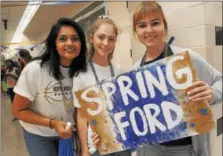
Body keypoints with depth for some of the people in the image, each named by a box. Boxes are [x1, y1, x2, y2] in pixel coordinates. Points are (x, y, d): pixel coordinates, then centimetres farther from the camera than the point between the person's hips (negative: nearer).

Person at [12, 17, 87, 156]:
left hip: (67, 131, 3)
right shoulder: (34, 70, -24)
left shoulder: (82, 71, -14)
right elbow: (19, 110, -15)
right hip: (38, 135, -3)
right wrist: (53, 123, -26)